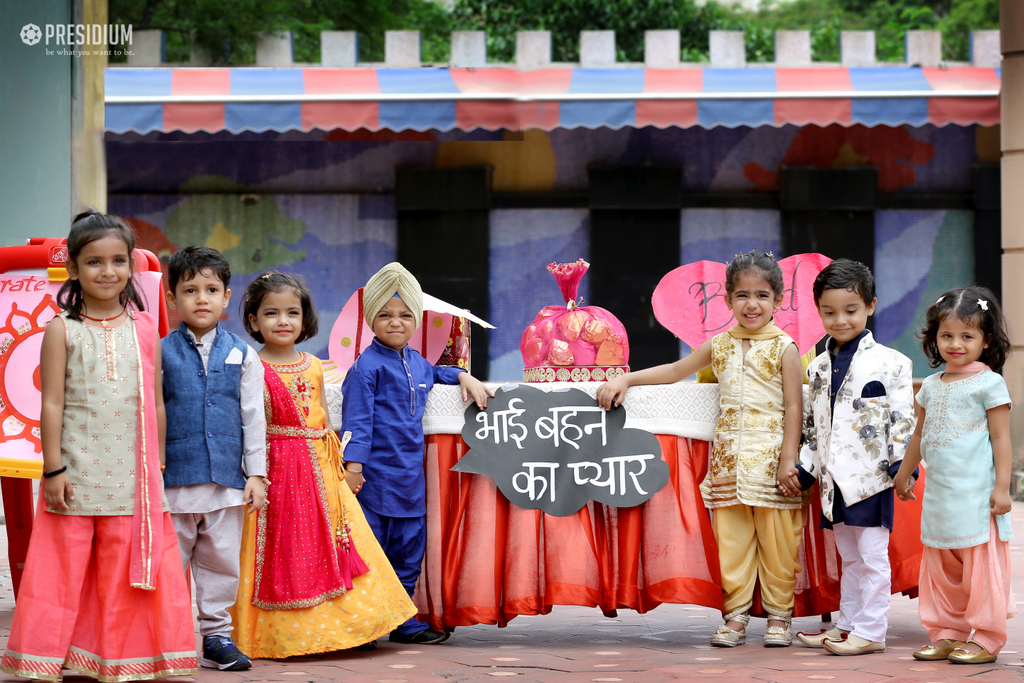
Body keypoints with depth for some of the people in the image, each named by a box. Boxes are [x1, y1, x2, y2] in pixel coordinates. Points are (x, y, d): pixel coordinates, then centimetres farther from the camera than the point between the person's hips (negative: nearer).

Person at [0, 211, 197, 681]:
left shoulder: (144, 328, 6)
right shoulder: (62, 329, -1)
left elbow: (155, 403, 10)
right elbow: (52, 403, -3)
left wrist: (158, 466, 10)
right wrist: (52, 469, -7)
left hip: (131, 476, 2)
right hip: (75, 473, -2)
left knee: (125, 572, 6)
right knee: (65, 567, 4)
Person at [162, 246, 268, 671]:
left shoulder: (242, 356, 5)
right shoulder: (161, 353, 0)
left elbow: (253, 417, 6)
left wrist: (256, 473, 2)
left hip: (227, 479, 2)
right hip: (174, 480, -2)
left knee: (221, 563, 7)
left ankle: (216, 635, 17)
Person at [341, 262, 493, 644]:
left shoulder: (416, 362, 14)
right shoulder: (366, 366, -9)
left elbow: (434, 374, 38)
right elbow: (357, 418, -13)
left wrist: (464, 377, 22)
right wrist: (353, 464, -20)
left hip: (410, 476, 7)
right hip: (376, 475, -7)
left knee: (409, 550, 11)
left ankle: (402, 623, 20)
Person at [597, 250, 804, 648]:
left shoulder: (783, 348, -2)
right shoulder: (719, 346, 10)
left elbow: (794, 407, -5)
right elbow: (676, 370, 22)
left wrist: (788, 459, -11)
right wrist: (625, 379, 15)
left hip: (770, 458, -4)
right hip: (728, 458, 4)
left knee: (777, 541, 0)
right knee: (731, 539, 3)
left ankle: (779, 615, 11)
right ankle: (736, 614, 10)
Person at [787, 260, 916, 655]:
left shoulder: (890, 363, -6)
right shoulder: (818, 368, 11)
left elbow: (904, 419, -7)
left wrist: (902, 464, -14)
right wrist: (805, 467, 12)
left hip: (871, 477, -6)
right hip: (835, 479, 6)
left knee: (872, 556, -2)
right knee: (849, 557, 15)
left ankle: (871, 631, 3)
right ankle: (847, 624, 22)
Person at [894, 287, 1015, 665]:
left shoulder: (989, 383, -4)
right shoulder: (932, 385, 13)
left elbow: (1001, 438, -7)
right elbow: (920, 435, 24)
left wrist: (1002, 487, -12)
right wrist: (903, 474, 30)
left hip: (977, 496, -6)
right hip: (938, 493, 6)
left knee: (982, 569, -3)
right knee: (940, 570, 10)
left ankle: (986, 640, 4)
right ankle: (947, 634, 19)